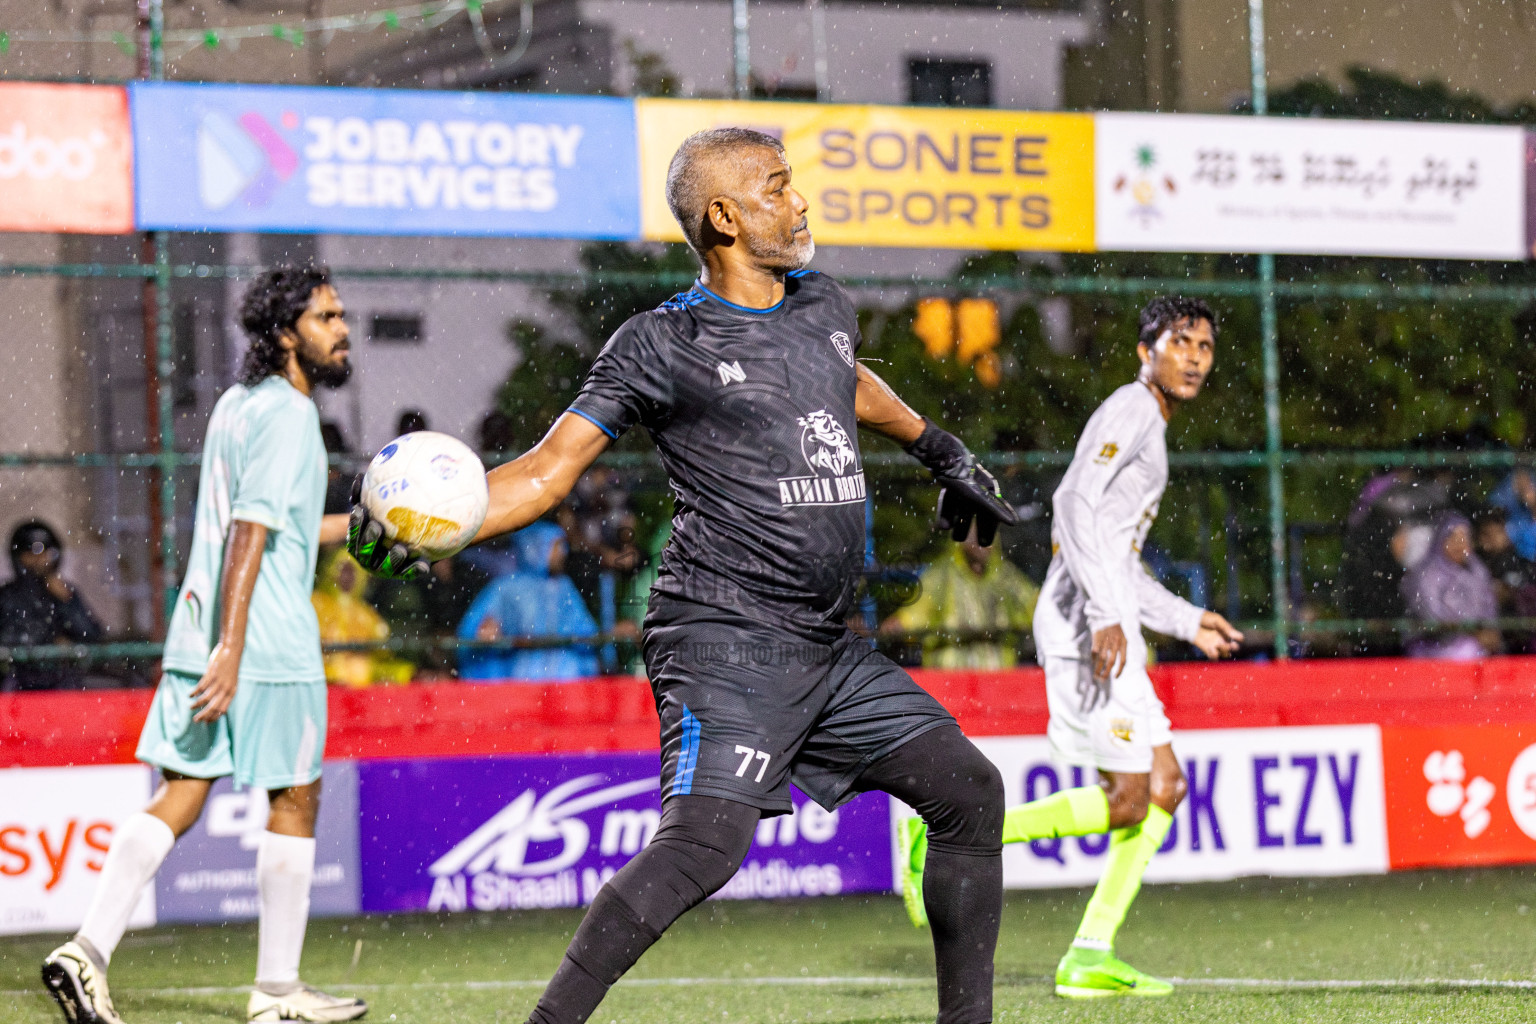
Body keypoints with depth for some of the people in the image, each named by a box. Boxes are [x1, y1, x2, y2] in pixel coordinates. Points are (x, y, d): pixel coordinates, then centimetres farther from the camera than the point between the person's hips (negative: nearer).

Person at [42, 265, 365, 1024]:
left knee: (179, 797, 7)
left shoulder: (237, 404, 17)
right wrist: (231, 649, -25)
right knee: (294, 800, 3)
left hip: (201, 636, 8)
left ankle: (87, 952, -4)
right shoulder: (286, 414, -11)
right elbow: (249, 535, -20)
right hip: (268, 647, -8)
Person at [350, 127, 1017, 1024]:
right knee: (708, 837, -26)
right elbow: (548, 471, -11)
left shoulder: (824, 306, 13)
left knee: (969, 790, 9)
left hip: (829, 648, 8)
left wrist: (944, 453, 50)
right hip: (724, 639, -8)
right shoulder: (663, 345, -7)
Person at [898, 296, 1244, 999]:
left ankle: (1089, 958, 5)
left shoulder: (1149, 429, 25)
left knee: (1164, 787, 7)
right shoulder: (1130, 411, -6)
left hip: (1104, 623, 10)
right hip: (1085, 626, -10)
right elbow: (1076, 506, -21)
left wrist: (1186, 621, 26)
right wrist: (1106, 616, -28)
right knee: (1126, 801, -12)